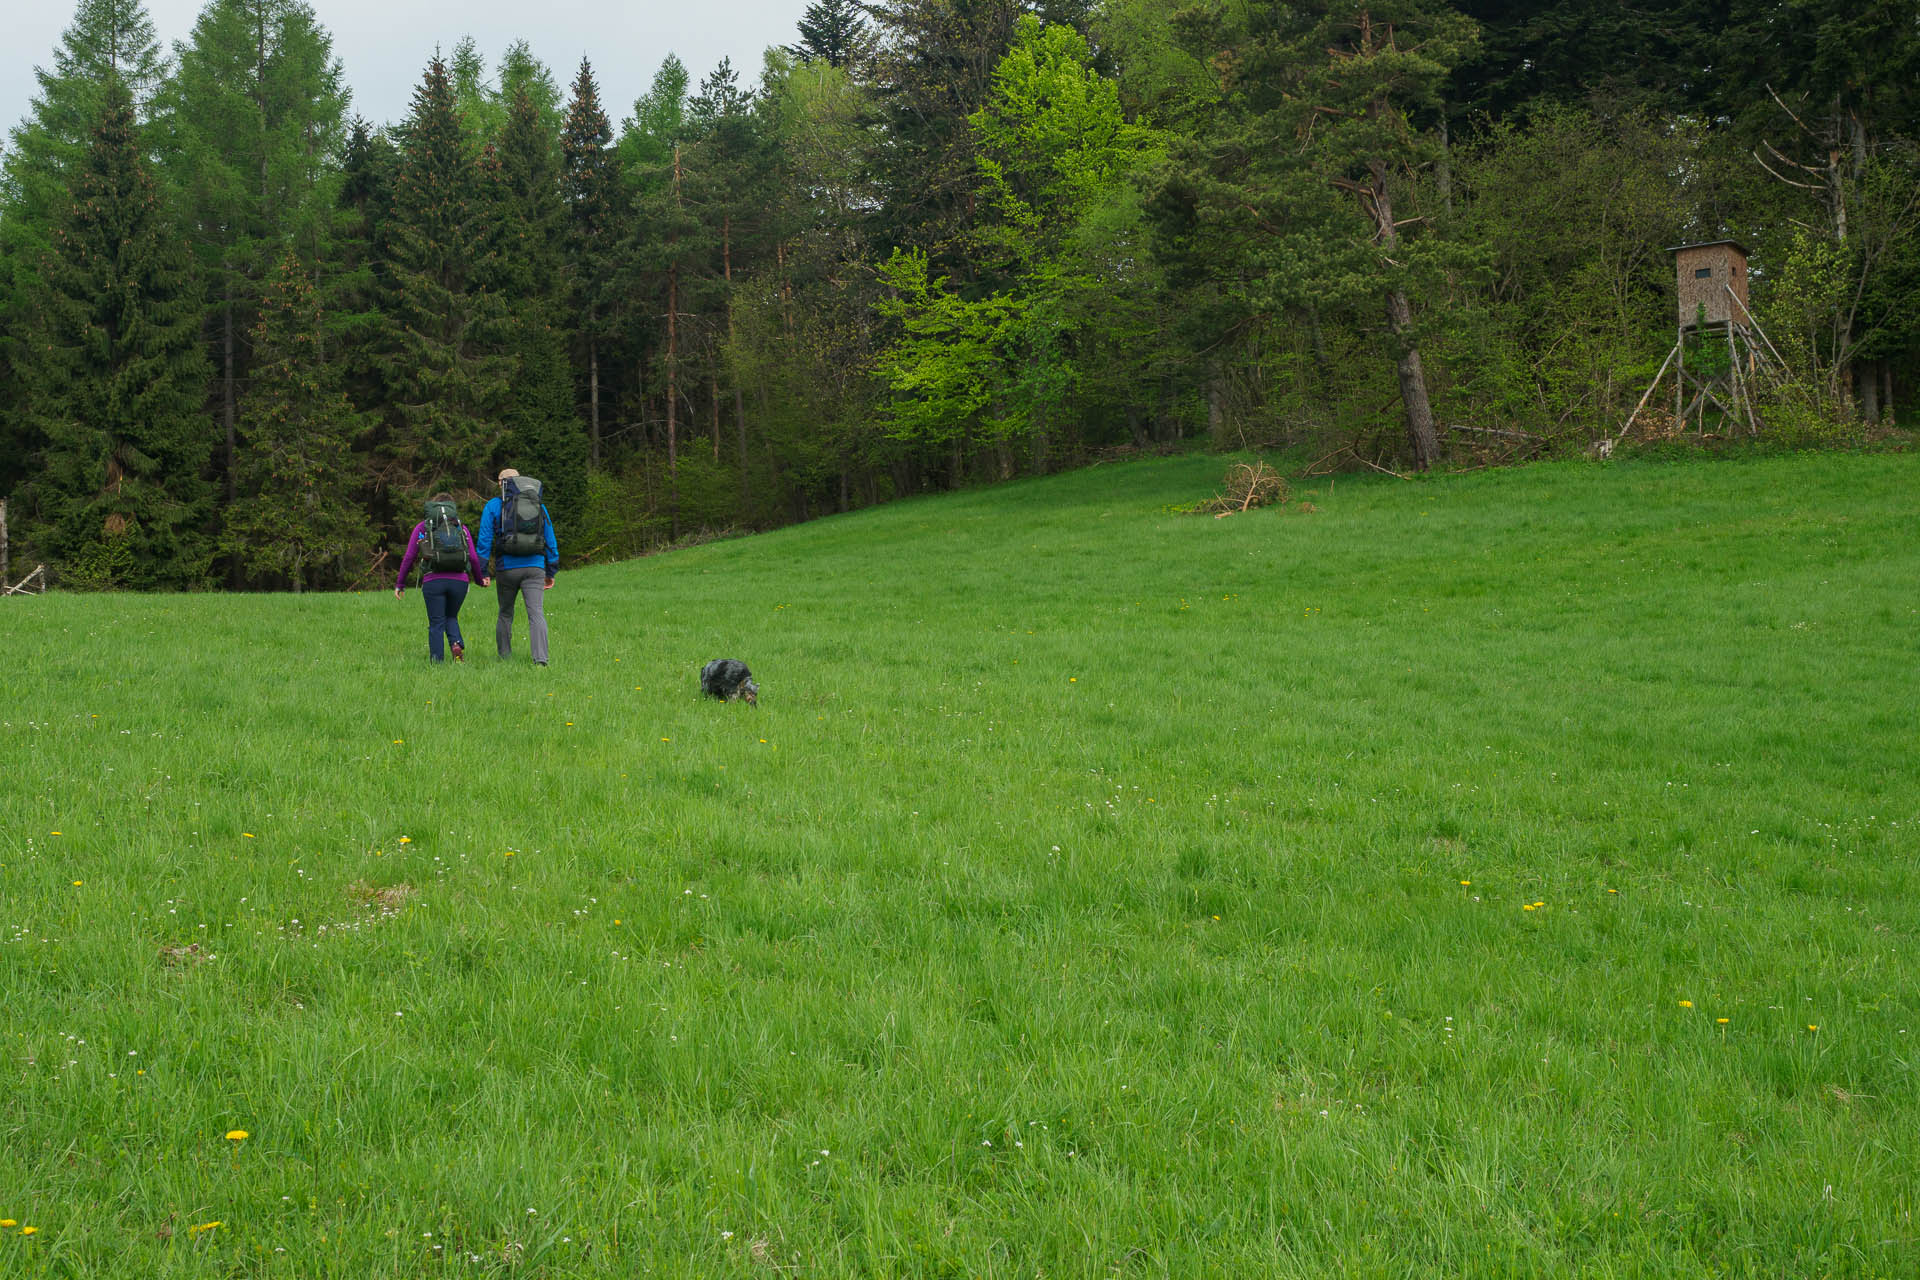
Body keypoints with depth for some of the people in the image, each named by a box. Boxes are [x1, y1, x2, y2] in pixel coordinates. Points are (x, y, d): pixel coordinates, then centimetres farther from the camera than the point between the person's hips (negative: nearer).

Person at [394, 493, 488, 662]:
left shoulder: (422, 528, 13)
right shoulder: (462, 529, 15)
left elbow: (409, 557, 9)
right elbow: (473, 558, 8)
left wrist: (400, 584, 15)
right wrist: (480, 579, 23)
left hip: (433, 581, -1)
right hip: (459, 580, 1)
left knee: (436, 624, 6)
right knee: (451, 617, 20)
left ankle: (437, 663, -3)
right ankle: (457, 644, -7)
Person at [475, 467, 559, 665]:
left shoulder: (493, 506, 6)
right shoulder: (538, 505, 13)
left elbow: (485, 540, -1)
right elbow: (550, 540, 15)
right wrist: (551, 572, 21)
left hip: (507, 568, -1)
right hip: (534, 567, 1)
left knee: (505, 615, 16)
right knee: (537, 614, -9)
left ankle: (505, 659, 18)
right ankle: (540, 658, -25)